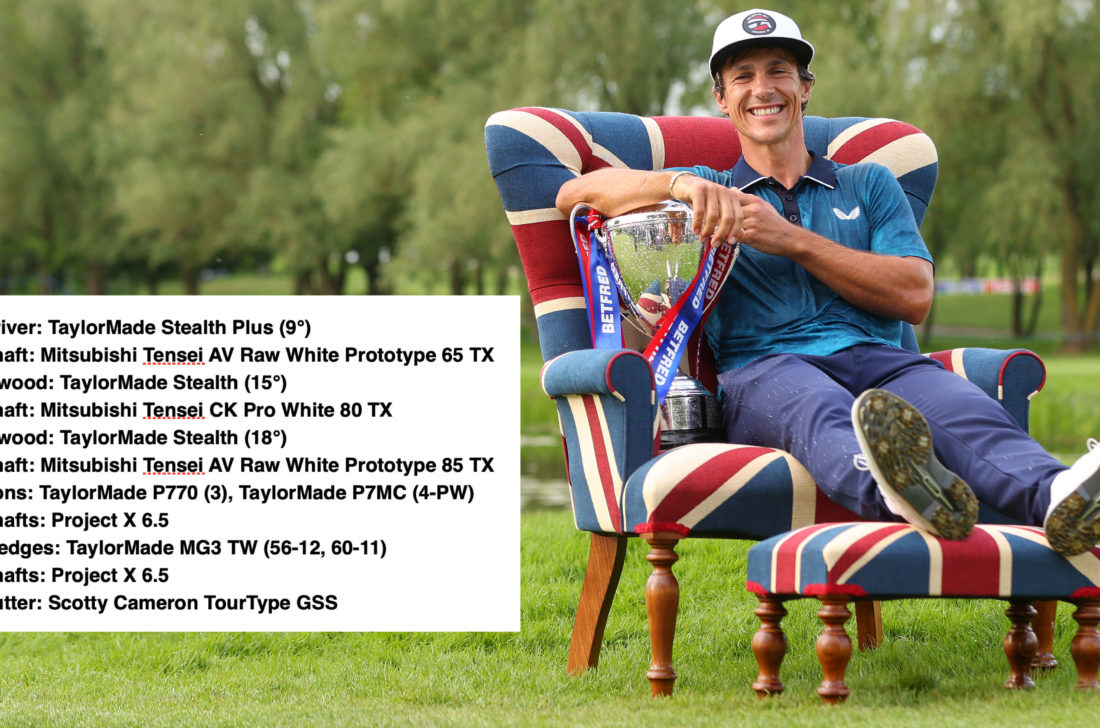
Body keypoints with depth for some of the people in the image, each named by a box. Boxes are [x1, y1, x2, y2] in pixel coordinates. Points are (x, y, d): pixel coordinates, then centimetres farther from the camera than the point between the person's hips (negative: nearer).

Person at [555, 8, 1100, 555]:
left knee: (954, 402, -35)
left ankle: (1054, 499, -67)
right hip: (759, 367, -2)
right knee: (817, 406, -41)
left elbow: (914, 296, 11)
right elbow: (576, 194, 11)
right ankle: (891, 491, -76)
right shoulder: (707, 195, 27)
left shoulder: (868, 185, 29)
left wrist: (793, 241, 3)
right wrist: (681, 183, -7)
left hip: (877, 361, 2)